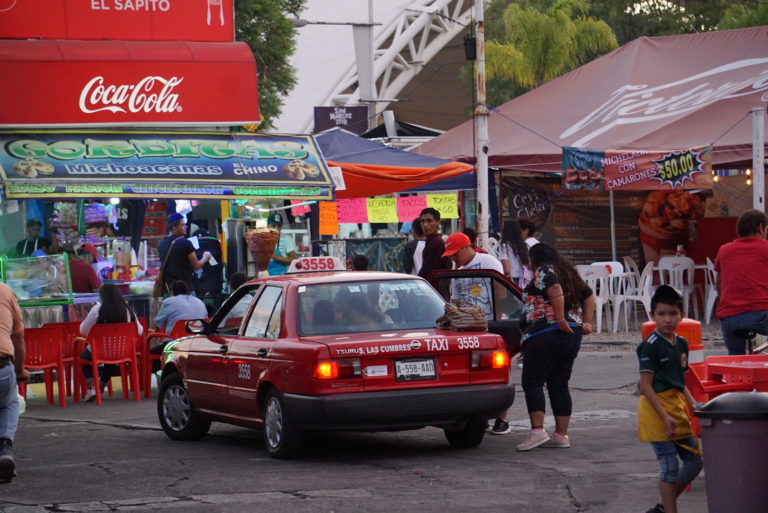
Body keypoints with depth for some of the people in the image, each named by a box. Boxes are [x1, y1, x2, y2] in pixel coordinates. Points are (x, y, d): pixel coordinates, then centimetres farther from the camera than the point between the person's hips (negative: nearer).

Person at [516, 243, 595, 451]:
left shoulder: (543, 272, -5)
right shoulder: (568, 273, 21)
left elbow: (556, 291, -23)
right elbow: (589, 297, 23)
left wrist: (560, 320, -22)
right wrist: (586, 323, 15)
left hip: (546, 335, -9)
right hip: (573, 335, 9)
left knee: (532, 382, -6)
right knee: (559, 385, 10)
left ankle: (537, 430, -16)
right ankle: (561, 435, 8)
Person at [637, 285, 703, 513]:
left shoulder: (681, 344, 10)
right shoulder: (650, 346, -14)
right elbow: (646, 385, -16)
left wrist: (694, 406, 6)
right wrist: (664, 416, -21)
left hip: (677, 406, 8)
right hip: (656, 408, -8)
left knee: (694, 461, 12)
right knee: (669, 466, -5)